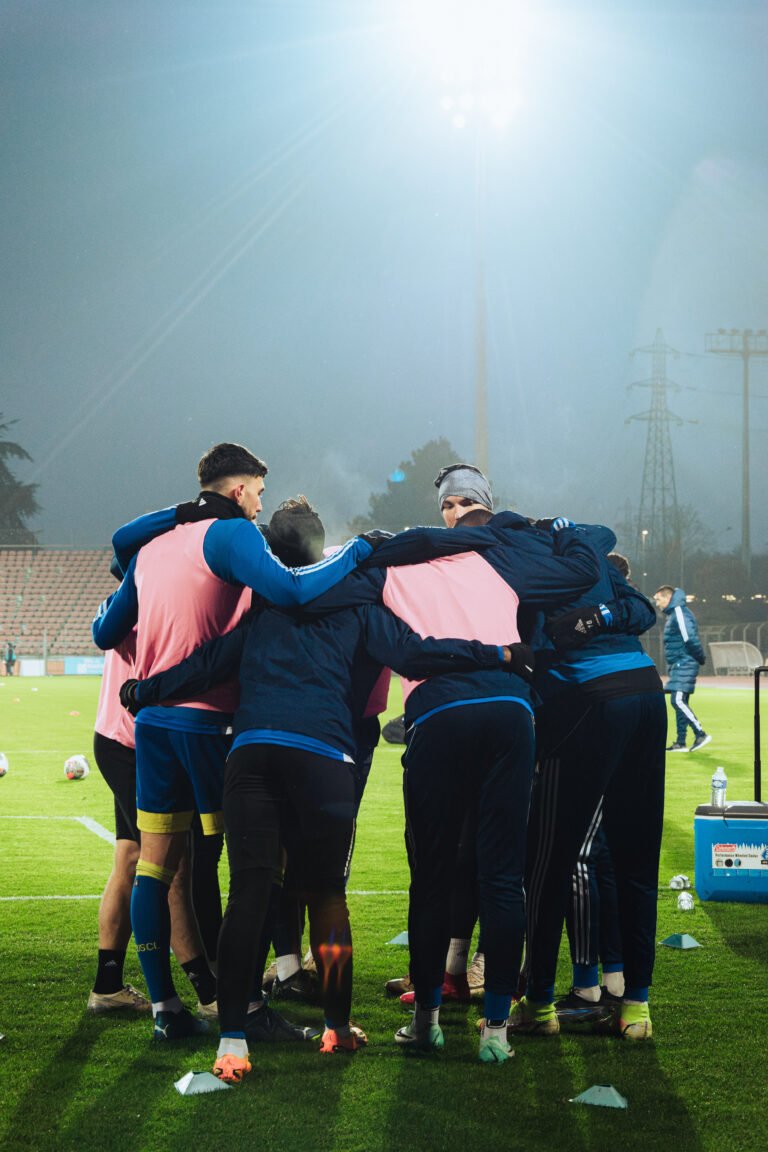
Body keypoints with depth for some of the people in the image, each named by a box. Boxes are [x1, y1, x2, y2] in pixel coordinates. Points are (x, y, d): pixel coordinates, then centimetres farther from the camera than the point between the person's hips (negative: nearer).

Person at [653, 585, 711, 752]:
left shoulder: (679, 612, -12)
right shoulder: (673, 613, 18)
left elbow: (690, 639, -19)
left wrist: (700, 658, -11)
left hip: (683, 665, -10)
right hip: (679, 665, 10)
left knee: (678, 700, -17)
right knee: (680, 702, 9)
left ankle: (701, 734, -18)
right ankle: (681, 743, 11)